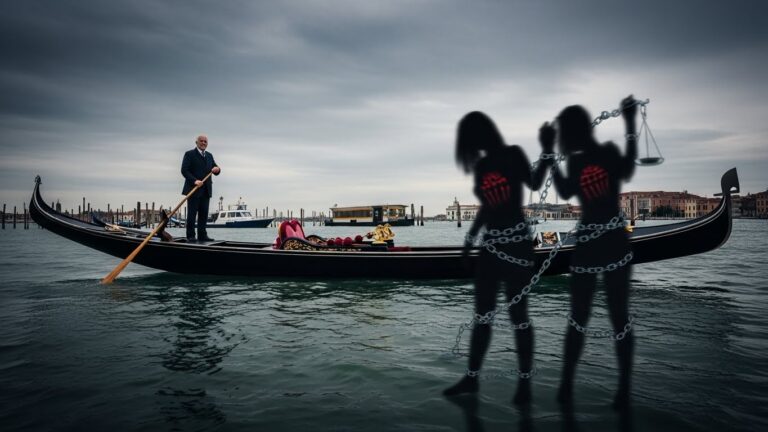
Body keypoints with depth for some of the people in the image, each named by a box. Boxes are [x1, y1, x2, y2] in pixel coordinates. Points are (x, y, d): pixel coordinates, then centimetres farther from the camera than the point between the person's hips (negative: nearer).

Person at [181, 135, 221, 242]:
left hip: (206, 190, 6)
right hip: (193, 189, -6)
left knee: (204, 214, 7)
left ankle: (202, 235, 12)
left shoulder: (209, 156, 18)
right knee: (192, 214, -2)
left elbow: (215, 171, 17)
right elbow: (184, 170, -10)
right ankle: (190, 236, 2)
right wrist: (194, 180, -23)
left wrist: (217, 169, -8)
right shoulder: (189, 154, -1)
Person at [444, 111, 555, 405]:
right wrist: (471, 237, 20)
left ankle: (525, 382, 15)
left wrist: (547, 153, -29)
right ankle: (471, 377, 22)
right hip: (491, 244, 6)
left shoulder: (514, 154, -4)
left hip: (516, 242, -6)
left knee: (518, 315, 1)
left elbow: (533, 184, -18)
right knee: (481, 315, 11)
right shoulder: (481, 165, 11)